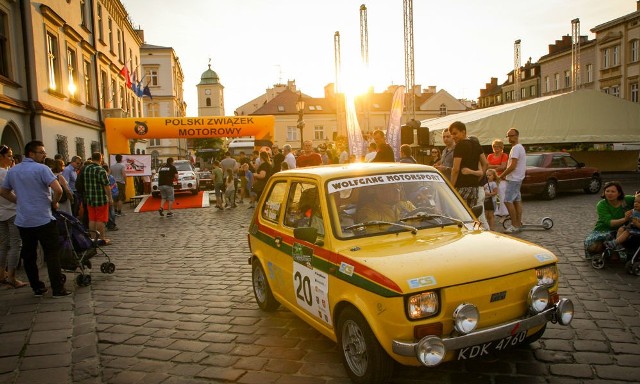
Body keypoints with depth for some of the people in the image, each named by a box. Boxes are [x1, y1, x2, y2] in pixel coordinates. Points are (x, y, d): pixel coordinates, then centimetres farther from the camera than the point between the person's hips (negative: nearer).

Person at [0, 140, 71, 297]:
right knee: (52, 254, 1)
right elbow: (58, 190, -21)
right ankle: (58, 289, 2)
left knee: (28, 255, 13)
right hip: (43, 219, -6)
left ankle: (37, 288, 21)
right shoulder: (42, 169, -11)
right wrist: (54, 203, -4)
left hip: (23, 221, 6)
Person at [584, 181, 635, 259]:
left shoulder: (626, 200, -5)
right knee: (592, 245, -29)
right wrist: (624, 219, -42)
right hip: (603, 230, -2)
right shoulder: (601, 205, -13)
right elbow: (609, 222, -24)